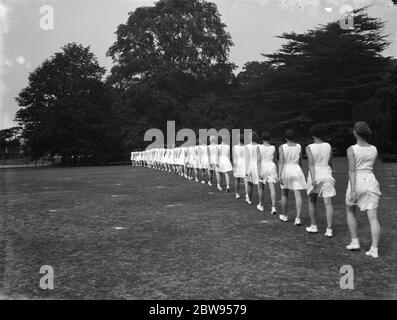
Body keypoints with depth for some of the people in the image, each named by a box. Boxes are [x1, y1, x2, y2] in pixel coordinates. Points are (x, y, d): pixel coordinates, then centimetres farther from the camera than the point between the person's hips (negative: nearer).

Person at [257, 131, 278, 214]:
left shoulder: (259, 147, -7)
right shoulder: (273, 148, 3)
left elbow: (259, 160, -14)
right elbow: (274, 159, 12)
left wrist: (259, 171, -17)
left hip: (262, 167, -2)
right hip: (271, 167, 2)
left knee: (260, 187, 16)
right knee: (272, 188, -3)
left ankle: (261, 205, 28)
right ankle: (273, 207, -15)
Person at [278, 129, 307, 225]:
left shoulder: (282, 147, -5)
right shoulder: (299, 147, 4)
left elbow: (281, 162, -13)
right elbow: (300, 161, 12)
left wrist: (279, 176, -15)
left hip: (286, 171, -1)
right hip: (297, 171, 1)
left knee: (284, 195, 15)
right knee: (298, 195, -3)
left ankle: (284, 216, 27)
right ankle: (298, 218, -13)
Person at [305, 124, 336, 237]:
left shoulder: (309, 148, -4)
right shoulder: (328, 146, 5)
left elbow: (311, 163, -15)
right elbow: (330, 163, 8)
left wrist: (313, 178, -21)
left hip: (315, 175, -2)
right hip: (327, 175, 2)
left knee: (312, 201, 16)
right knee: (328, 203, -1)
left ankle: (313, 226, 23)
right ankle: (329, 230, -6)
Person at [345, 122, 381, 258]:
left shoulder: (352, 150, -8)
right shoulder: (374, 149, 6)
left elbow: (352, 171, -15)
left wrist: (352, 191, -17)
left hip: (357, 183, -3)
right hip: (371, 182, 3)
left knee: (350, 212, 20)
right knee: (373, 218, 1)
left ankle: (355, 242, 20)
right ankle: (374, 249, -2)